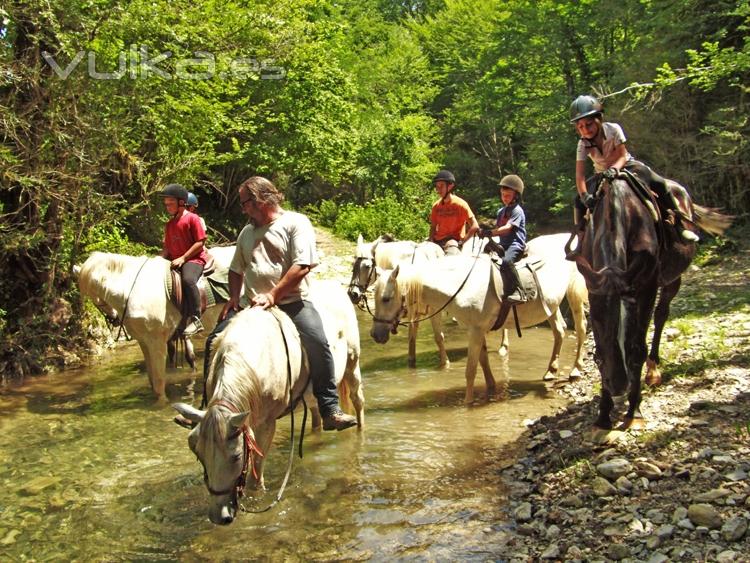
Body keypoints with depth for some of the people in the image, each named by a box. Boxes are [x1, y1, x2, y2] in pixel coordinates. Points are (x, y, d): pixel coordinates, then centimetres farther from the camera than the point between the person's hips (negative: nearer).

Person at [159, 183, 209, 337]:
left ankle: (195, 319, -32)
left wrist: (183, 258, -17)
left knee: (188, 280, -36)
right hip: (174, 262, 8)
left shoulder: (192, 218, -4)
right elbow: (167, 247, 22)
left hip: (193, 259, -8)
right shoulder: (169, 224, 18)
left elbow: (200, 242, -11)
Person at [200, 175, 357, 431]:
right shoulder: (247, 232, 18)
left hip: (290, 302, -6)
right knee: (215, 341, -5)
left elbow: (302, 265, -13)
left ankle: (330, 410, -19)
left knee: (317, 342, -28)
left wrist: (273, 296, -19)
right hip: (251, 305, 6)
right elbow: (236, 270, 28)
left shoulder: (296, 223, -2)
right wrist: (234, 297, 8)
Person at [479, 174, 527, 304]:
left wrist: (490, 232, -28)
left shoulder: (517, 210, -7)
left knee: (506, 261, -36)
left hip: (516, 244, -9)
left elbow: (507, 228, -19)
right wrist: (486, 231, 0)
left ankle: (518, 293, -34)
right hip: (503, 244, 10)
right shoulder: (501, 211, 20)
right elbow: (498, 228, 19)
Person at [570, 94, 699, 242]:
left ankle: (678, 223, -6)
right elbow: (580, 174, -28)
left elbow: (622, 156, -21)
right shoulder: (583, 144, -21)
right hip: (602, 173, 2)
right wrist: (584, 195, -45)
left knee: (658, 183, -21)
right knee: (580, 200, -18)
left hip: (625, 165, -1)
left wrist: (613, 169, -44)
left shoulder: (613, 129, -24)